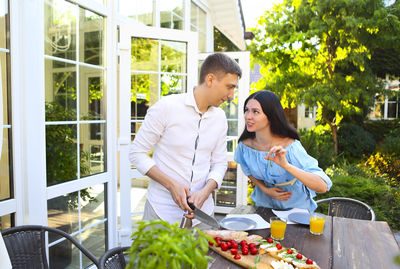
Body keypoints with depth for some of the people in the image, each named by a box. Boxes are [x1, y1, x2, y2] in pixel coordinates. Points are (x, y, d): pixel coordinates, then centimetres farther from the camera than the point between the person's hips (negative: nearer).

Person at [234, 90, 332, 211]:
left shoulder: (290, 147, -28)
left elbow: (323, 186, -34)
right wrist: (265, 190, -10)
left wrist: (286, 166, -44)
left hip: (295, 206, -2)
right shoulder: (244, 145, -16)